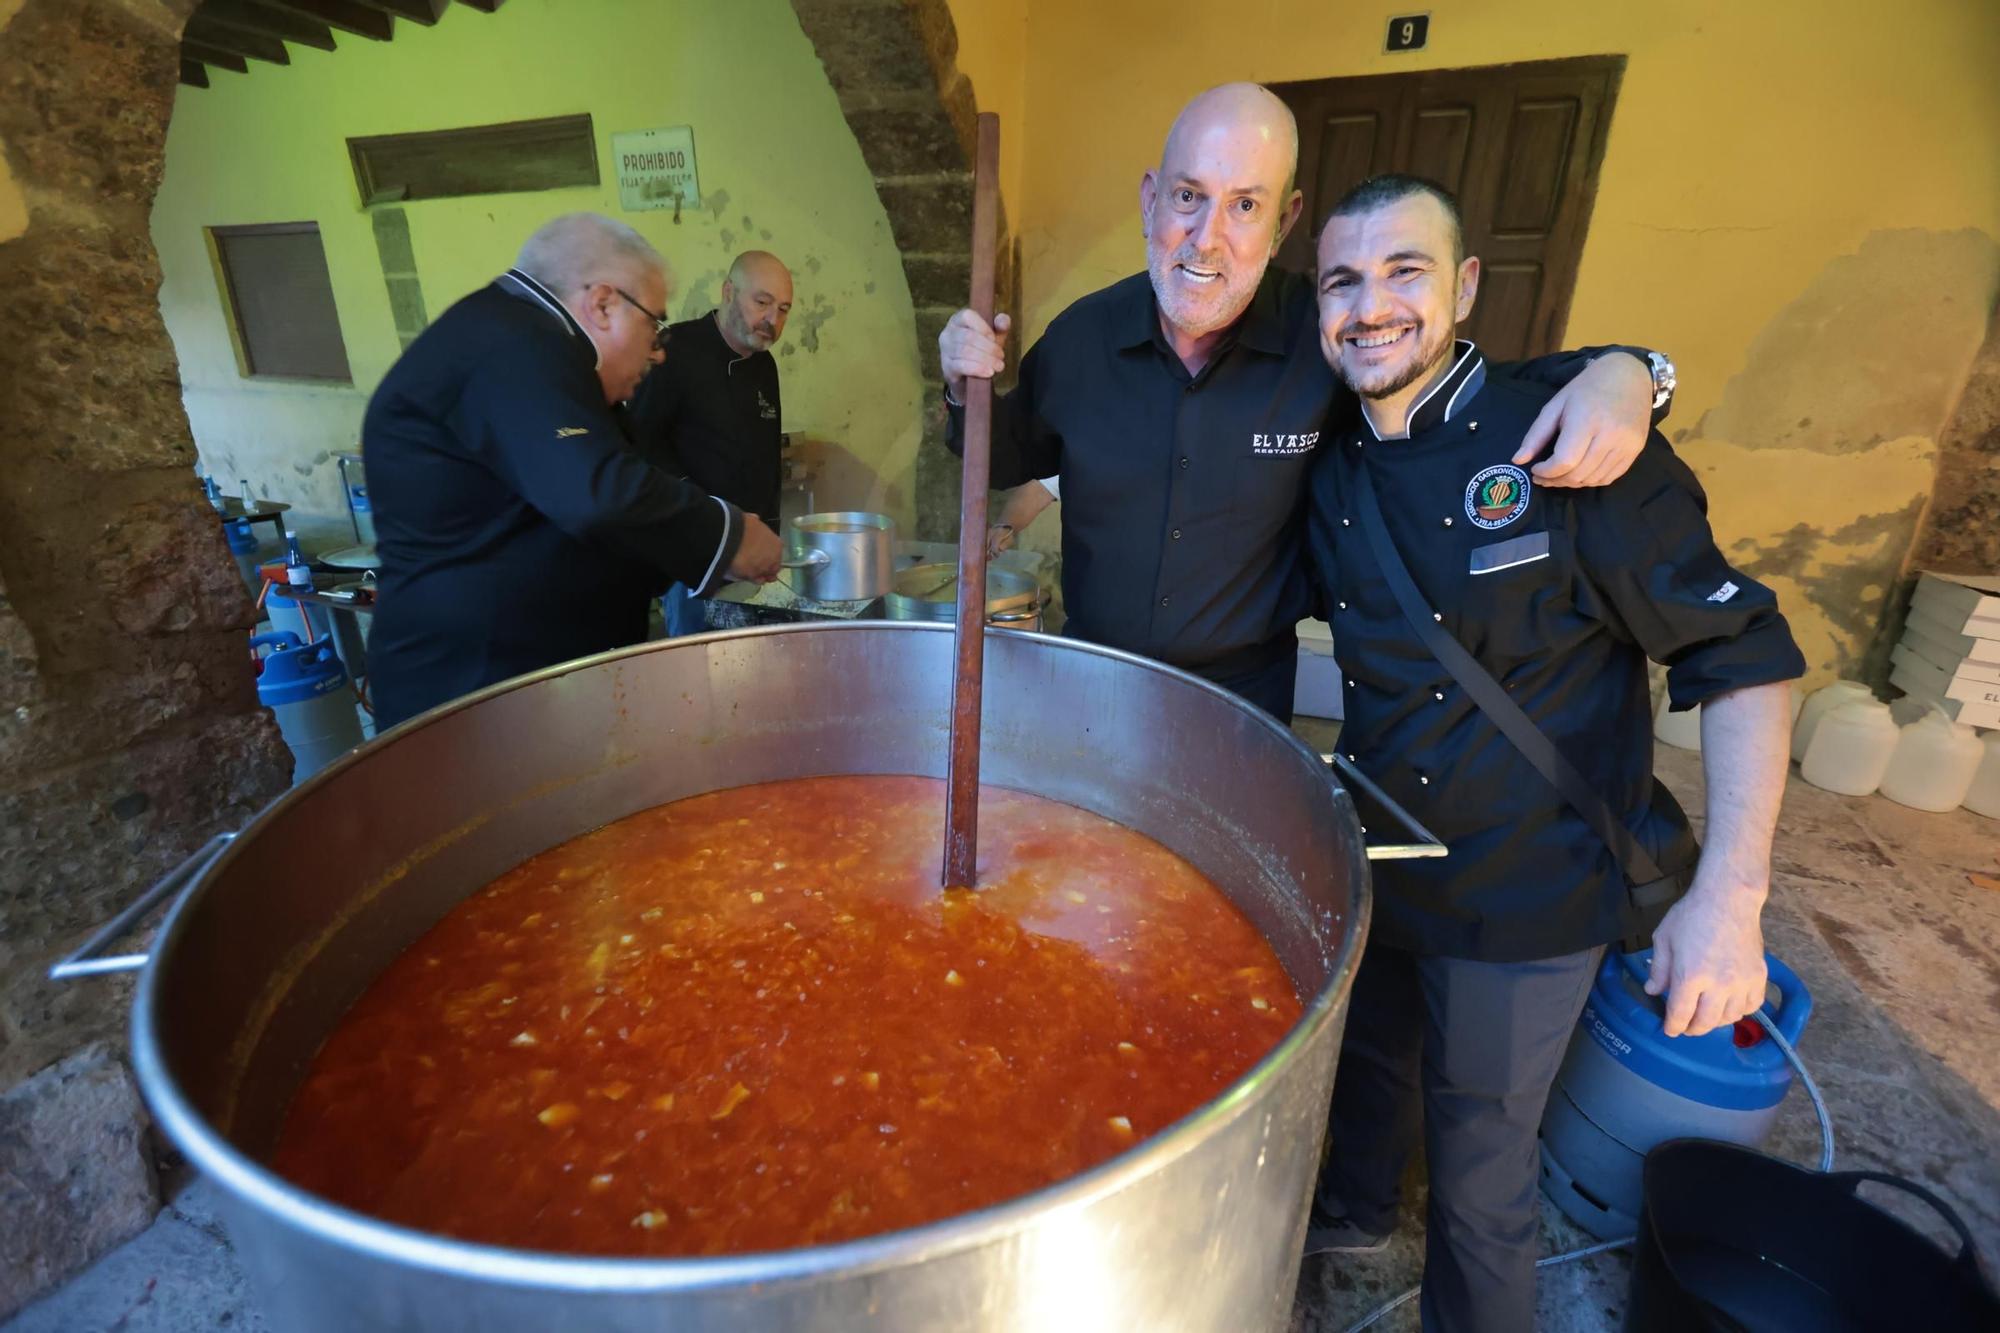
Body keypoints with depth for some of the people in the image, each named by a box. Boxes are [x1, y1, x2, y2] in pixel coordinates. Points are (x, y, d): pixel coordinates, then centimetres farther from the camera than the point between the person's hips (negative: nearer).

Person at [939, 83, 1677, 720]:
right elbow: (1012, 458, 7)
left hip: (1244, 703, -1)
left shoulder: (1333, 333, -15)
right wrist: (973, 388, -13)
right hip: (1085, 681, 2)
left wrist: (1616, 373, -22)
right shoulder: (1083, 335, -9)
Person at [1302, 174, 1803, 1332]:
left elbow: (1741, 653, -15)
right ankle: (1355, 1211, 58)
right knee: (1371, 1059, 29)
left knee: (1478, 1161, 14)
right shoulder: (1331, 468, -2)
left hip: (1524, 896, -5)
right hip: (1372, 860, 6)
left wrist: (1730, 895, -20)